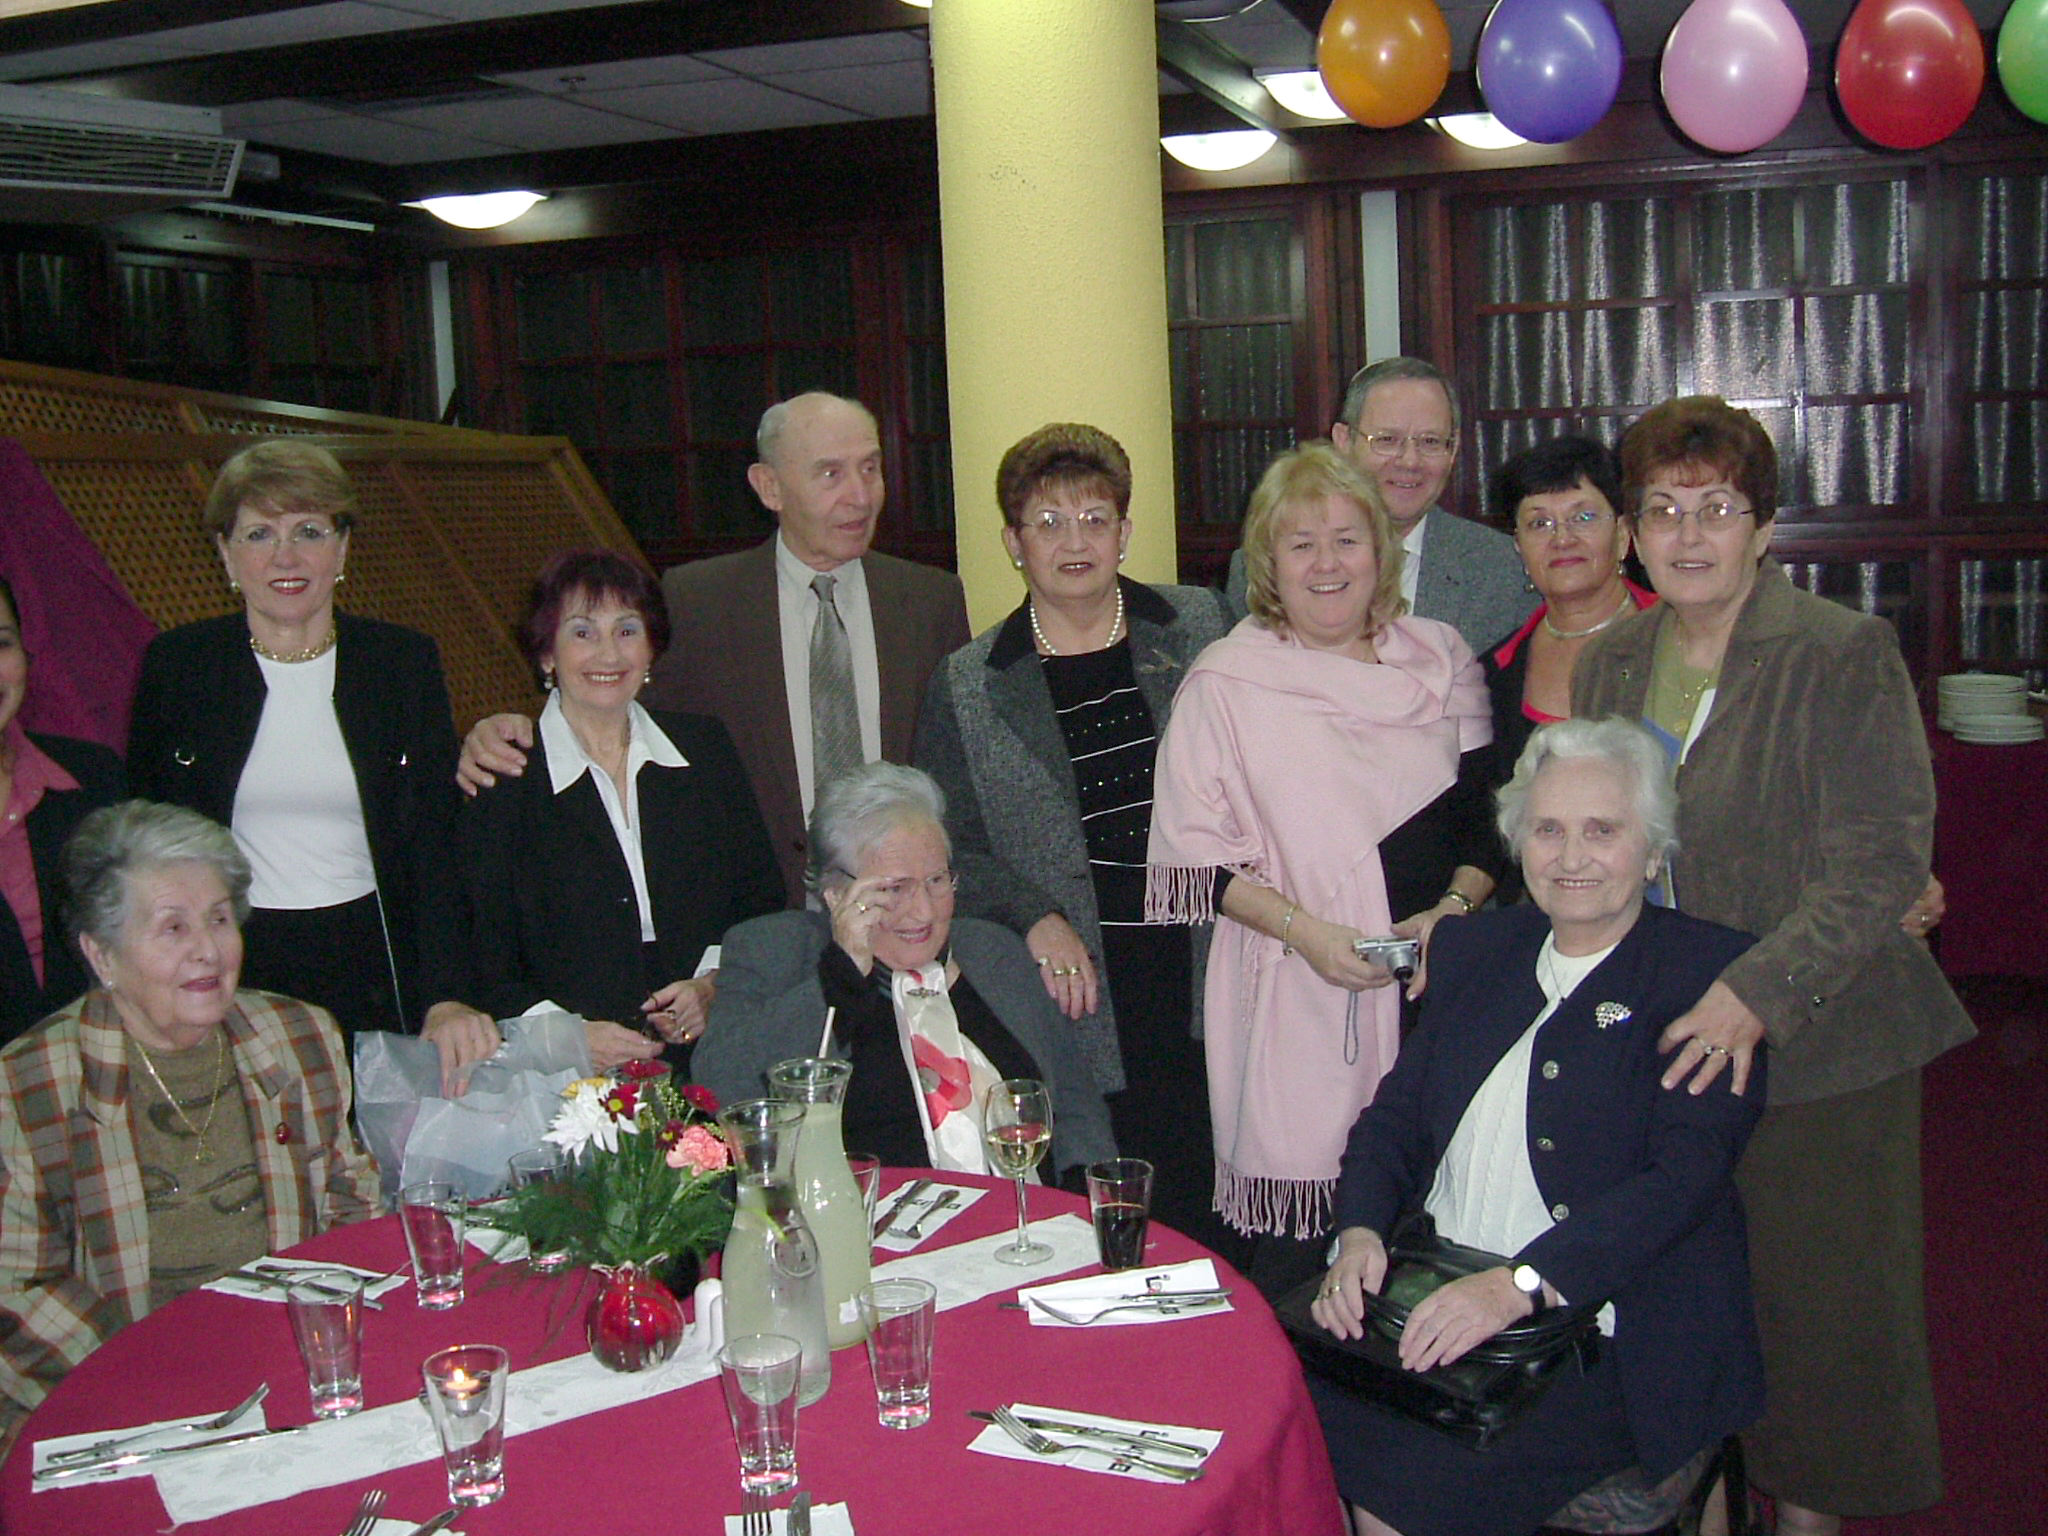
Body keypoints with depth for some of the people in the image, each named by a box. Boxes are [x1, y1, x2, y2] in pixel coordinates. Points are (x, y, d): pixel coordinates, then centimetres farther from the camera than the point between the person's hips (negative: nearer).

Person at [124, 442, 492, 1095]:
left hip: (374, 974, 0)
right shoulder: (175, 664, 2)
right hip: (230, 977, 0)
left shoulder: (406, 661, 1)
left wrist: (446, 997, -16)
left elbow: (437, 843, -3)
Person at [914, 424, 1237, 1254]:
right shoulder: (966, 685, 6)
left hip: (1207, 981, 1)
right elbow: (948, 848, 6)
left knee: (1218, 1225, 3)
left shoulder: (1199, 627, 9)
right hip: (1078, 1001, -1)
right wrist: (1033, 917, -8)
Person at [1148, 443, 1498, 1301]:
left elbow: (1490, 819, 13)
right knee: (1293, 1262, -1)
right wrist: (1305, 930, -14)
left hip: (1436, 984, 3)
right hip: (1292, 1000, -3)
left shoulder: (1440, 660, 9)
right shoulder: (1224, 682, -1)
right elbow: (1193, 852, -3)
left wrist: (1453, 909, -5)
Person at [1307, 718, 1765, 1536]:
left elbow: (1685, 1175, -14)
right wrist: (1359, 1234, -8)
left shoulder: (1710, 974, -3)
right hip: (1434, 1302, 5)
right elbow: (1393, 1119, 13)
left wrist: (1518, 1285, -27)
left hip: (1603, 1338, -5)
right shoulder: (1474, 951, 15)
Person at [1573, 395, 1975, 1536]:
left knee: (1812, 1300, 6)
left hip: (1812, 1047, -4)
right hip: (1651, 1043, 5)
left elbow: (1883, 861, -17)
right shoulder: (1611, 663, 7)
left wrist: (1758, 994, -26)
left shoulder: (1846, 655, -11)